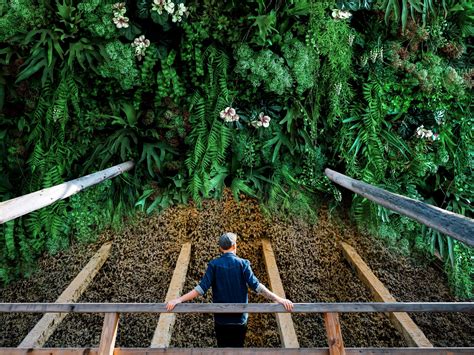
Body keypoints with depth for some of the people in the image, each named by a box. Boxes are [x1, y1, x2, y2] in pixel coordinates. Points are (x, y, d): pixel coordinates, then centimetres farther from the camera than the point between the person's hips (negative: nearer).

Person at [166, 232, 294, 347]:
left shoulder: (214, 265, -8)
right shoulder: (243, 263, -9)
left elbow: (202, 288, -14)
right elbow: (256, 286, -17)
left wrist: (179, 300, -10)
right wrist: (279, 299, -15)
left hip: (221, 319, 1)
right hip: (240, 319, 0)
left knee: (223, 347, 17)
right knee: (237, 347, 16)